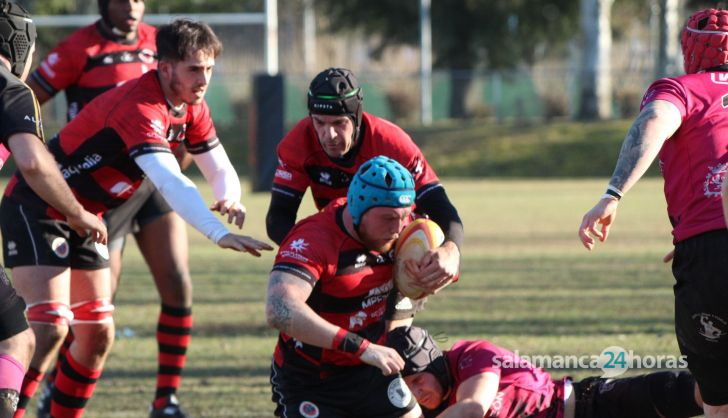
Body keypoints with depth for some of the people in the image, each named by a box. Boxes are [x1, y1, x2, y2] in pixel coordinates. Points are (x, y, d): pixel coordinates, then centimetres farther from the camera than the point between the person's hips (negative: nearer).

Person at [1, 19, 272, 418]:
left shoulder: (191, 107, 0)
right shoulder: (138, 107, -30)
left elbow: (219, 169, 7)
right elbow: (171, 183, -43)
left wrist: (228, 199, -18)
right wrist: (221, 234, -53)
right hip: (36, 209, -9)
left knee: (97, 335, 8)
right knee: (50, 328, -22)